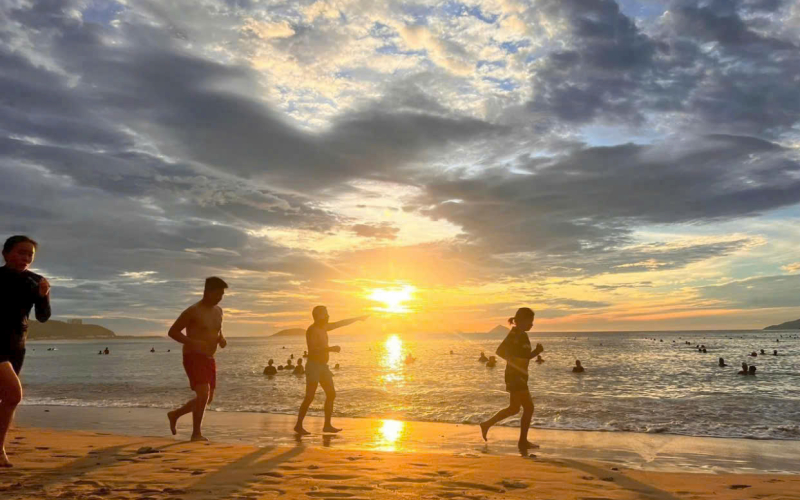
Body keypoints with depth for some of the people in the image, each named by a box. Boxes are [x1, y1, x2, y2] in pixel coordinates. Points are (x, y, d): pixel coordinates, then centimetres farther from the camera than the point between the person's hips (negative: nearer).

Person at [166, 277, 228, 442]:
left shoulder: (218, 311, 10)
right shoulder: (193, 311, -12)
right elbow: (173, 331, -9)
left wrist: (222, 339, 0)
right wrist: (192, 342, -24)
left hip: (209, 359, 8)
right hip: (194, 358, -8)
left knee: (207, 398, 12)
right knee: (203, 394, -20)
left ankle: (175, 414, 33)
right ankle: (196, 433, -5)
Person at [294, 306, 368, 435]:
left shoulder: (323, 327, 13)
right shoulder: (312, 330, -13)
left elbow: (341, 323, 24)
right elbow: (312, 349, -25)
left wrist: (358, 318, 28)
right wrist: (331, 348, -22)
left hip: (323, 366, 9)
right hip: (313, 366, -9)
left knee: (331, 394, 6)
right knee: (309, 397, -12)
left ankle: (327, 425, 10)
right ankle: (298, 425, -3)